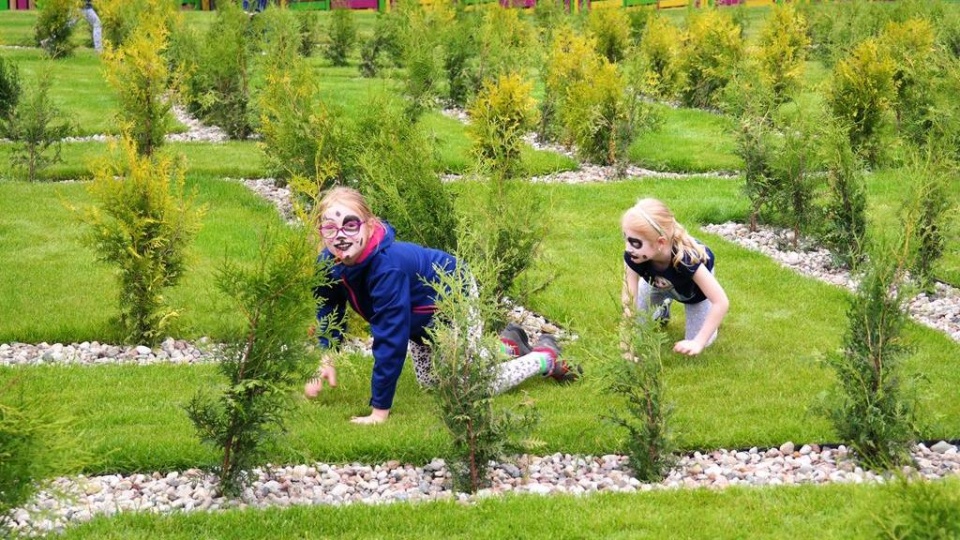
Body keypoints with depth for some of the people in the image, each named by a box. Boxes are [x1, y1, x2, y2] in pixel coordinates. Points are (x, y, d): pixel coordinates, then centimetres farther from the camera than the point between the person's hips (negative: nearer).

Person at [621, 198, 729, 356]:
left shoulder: (685, 259, -47)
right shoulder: (632, 257, -40)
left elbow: (722, 302, -42)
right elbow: (629, 302, -35)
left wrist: (698, 342, -43)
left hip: (693, 288, -3)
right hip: (657, 283, 3)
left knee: (699, 341, -5)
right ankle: (662, 309, 23)